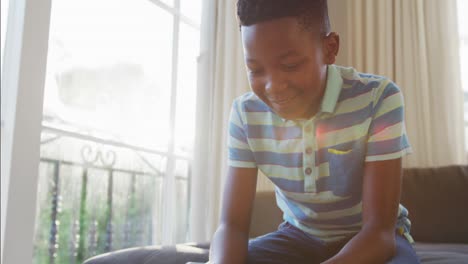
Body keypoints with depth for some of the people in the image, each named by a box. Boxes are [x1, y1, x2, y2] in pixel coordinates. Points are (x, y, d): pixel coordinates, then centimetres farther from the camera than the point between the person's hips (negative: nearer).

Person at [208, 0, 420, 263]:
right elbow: (232, 223, -15)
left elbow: (380, 230, -26)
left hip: (374, 240, -2)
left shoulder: (379, 98, -24)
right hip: (298, 236, 3)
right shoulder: (246, 113, -13)